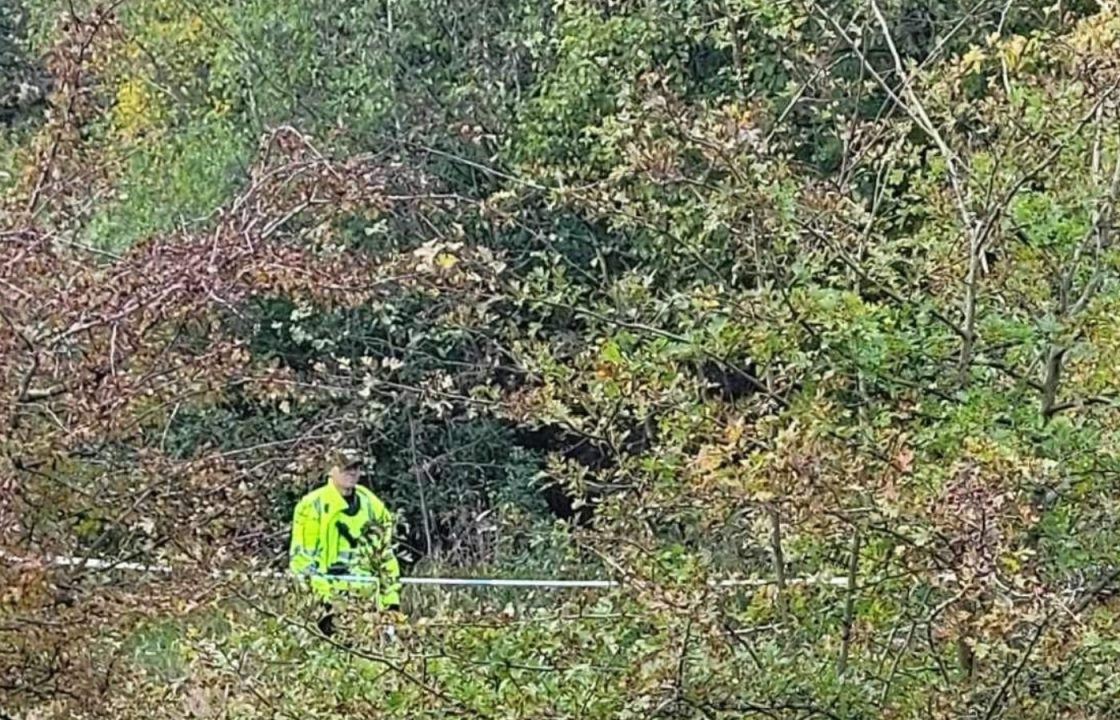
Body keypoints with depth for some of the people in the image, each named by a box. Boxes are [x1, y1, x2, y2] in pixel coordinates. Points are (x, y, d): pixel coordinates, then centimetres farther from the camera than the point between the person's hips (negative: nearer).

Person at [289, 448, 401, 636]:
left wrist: (392, 601, 13)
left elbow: (385, 556, 19)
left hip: (365, 599, 5)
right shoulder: (312, 506, -3)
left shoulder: (373, 506, 14)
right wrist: (315, 598, -14)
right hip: (329, 601, -5)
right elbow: (301, 557, -6)